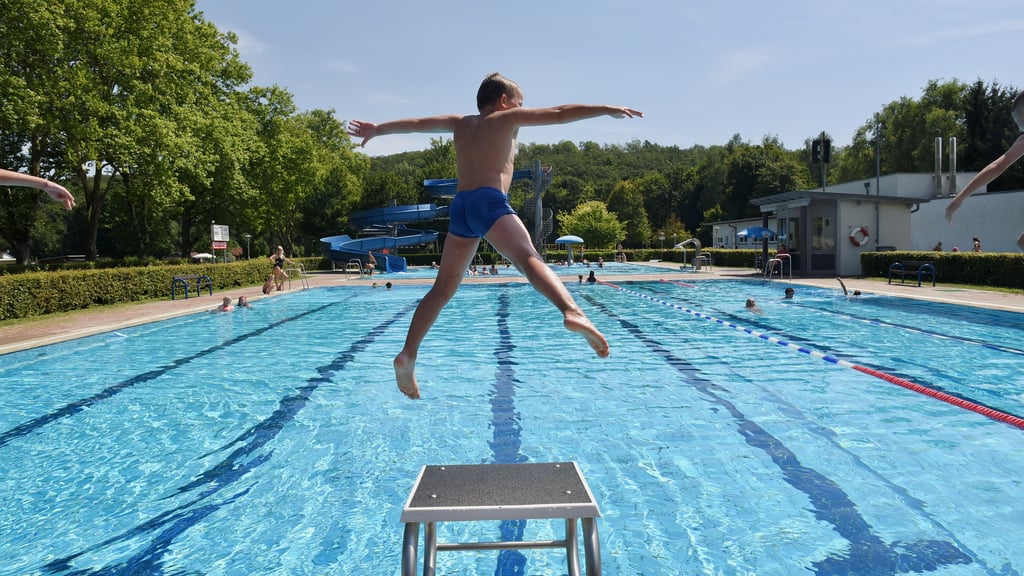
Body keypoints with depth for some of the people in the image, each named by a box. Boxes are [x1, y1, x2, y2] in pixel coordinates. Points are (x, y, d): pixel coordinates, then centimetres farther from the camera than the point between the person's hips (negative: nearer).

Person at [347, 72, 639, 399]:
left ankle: (408, 355, 7)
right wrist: (608, 110, 11)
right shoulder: (508, 118, 15)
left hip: (460, 206, 6)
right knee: (529, 259, -27)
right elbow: (559, 114, 9)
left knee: (443, 287, 11)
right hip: (489, 200, -6)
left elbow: (417, 123, 35)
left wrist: (377, 129, 48)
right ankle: (572, 313, -52)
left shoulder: (461, 123, 29)